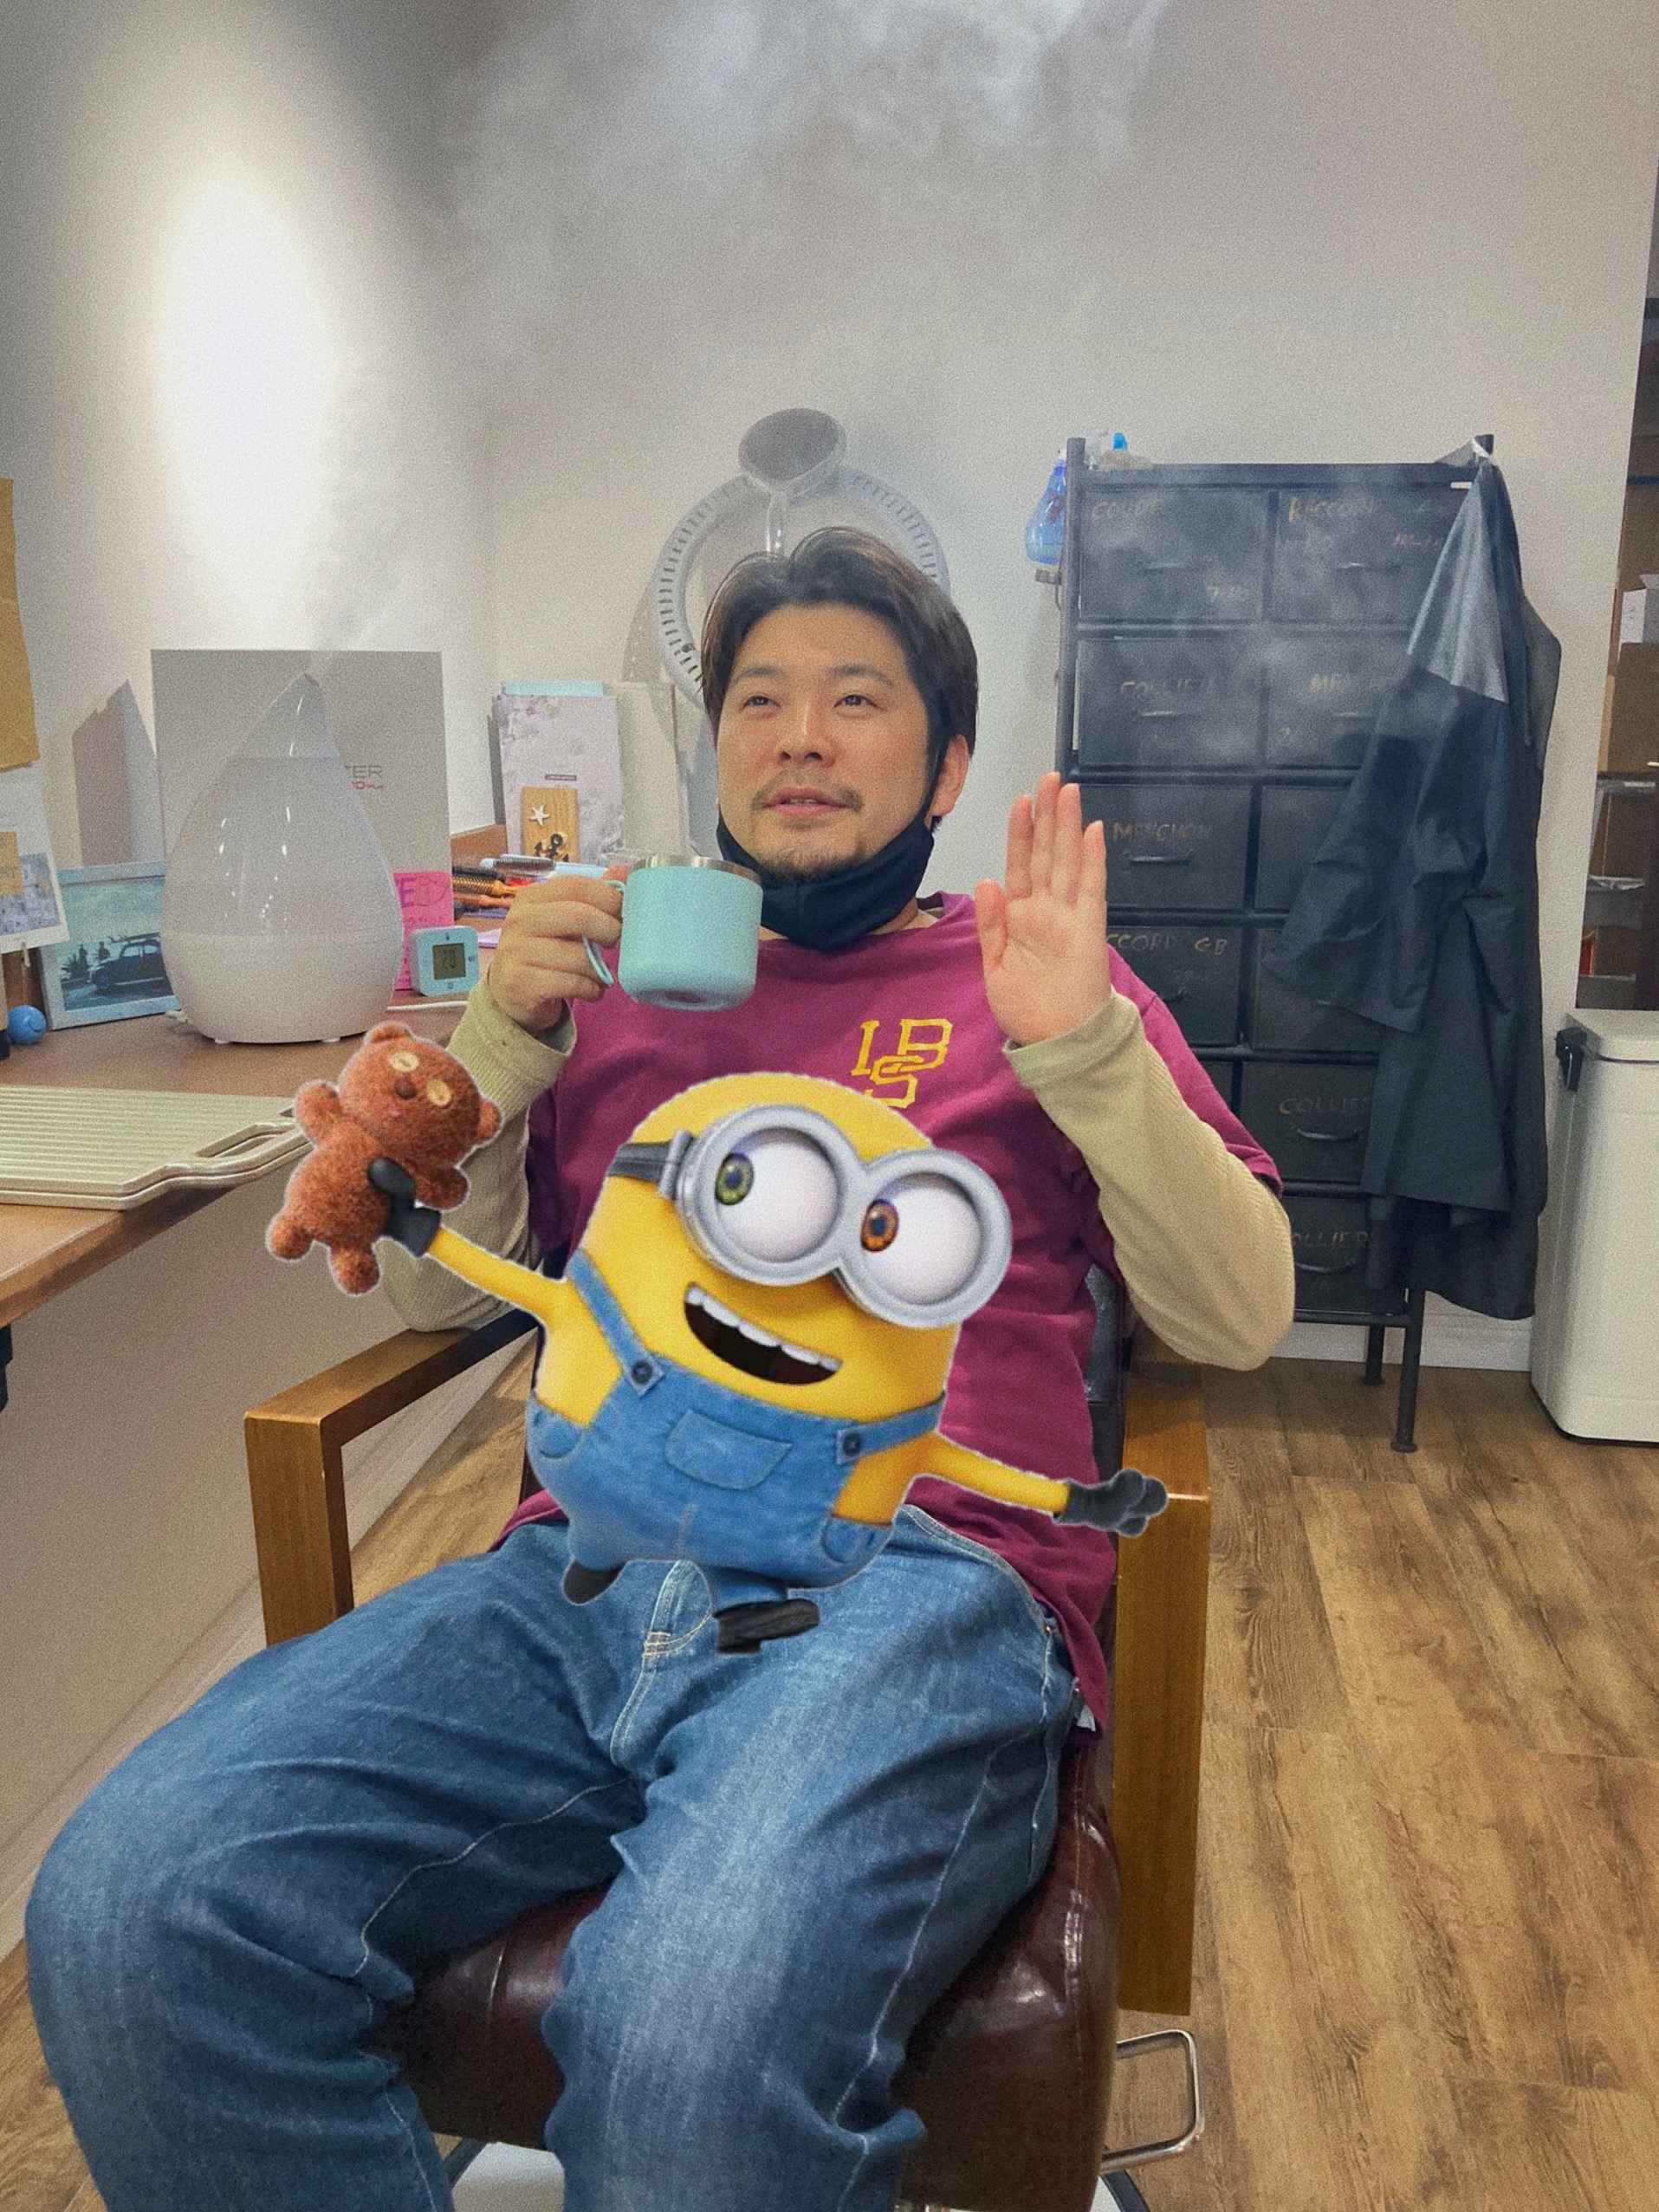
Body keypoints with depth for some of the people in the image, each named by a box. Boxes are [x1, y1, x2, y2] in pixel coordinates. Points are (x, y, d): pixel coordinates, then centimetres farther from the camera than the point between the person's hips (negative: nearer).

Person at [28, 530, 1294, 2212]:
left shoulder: (1038, 976, 14)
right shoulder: (630, 974, 22)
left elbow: (1239, 1316, 6)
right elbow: (437, 1290, 20)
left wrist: (1081, 1050, -9)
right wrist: (501, 1035, 4)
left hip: (914, 1574, -2)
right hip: (591, 1570, 4)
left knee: (693, 2045, -32)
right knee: (118, 1916, -19)